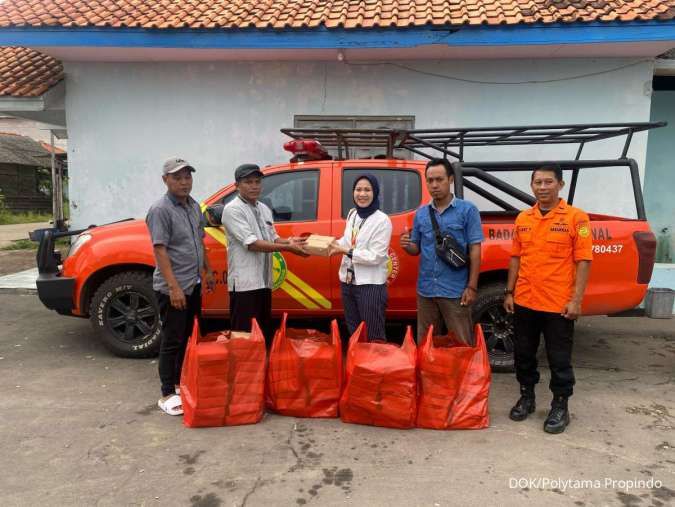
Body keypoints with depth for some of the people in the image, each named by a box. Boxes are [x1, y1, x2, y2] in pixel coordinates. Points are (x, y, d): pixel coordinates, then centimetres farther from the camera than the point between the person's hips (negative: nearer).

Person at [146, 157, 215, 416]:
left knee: (187, 337, 16)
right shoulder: (160, 210, -14)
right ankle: (167, 394, 9)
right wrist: (174, 287, -24)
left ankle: (180, 382, 30)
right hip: (172, 288, -8)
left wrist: (207, 271, 19)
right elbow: (160, 251, -20)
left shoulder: (194, 206, 10)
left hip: (193, 284, 8)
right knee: (172, 341, -1)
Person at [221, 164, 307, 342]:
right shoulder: (233, 209, -11)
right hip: (244, 283, -8)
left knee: (264, 332, 16)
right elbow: (252, 244, -19)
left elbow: (273, 239, 16)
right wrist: (287, 248, -20)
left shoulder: (264, 209, 14)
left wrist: (289, 241, -6)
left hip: (263, 282, 8)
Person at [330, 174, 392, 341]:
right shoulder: (352, 214, 7)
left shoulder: (382, 220, -15)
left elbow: (375, 257, -19)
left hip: (371, 285, -7)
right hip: (348, 282, 7)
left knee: (373, 336, 1)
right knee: (353, 333, 20)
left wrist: (346, 251, -20)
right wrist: (335, 244, -2)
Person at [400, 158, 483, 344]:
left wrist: (472, 287, -11)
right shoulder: (421, 213, 9)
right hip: (425, 290, 4)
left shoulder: (468, 210, -4)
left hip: (455, 291, -4)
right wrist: (406, 245, -10)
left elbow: (475, 250, -6)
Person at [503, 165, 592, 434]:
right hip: (524, 302, 5)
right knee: (524, 354, 15)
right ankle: (526, 397, 33)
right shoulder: (523, 218, 7)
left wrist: (576, 300, -13)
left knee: (559, 359, 8)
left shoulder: (576, 217, -7)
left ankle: (560, 406, 24)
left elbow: (583, 261, -9)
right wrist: (509, 292, 8)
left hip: (559, 304, -4)